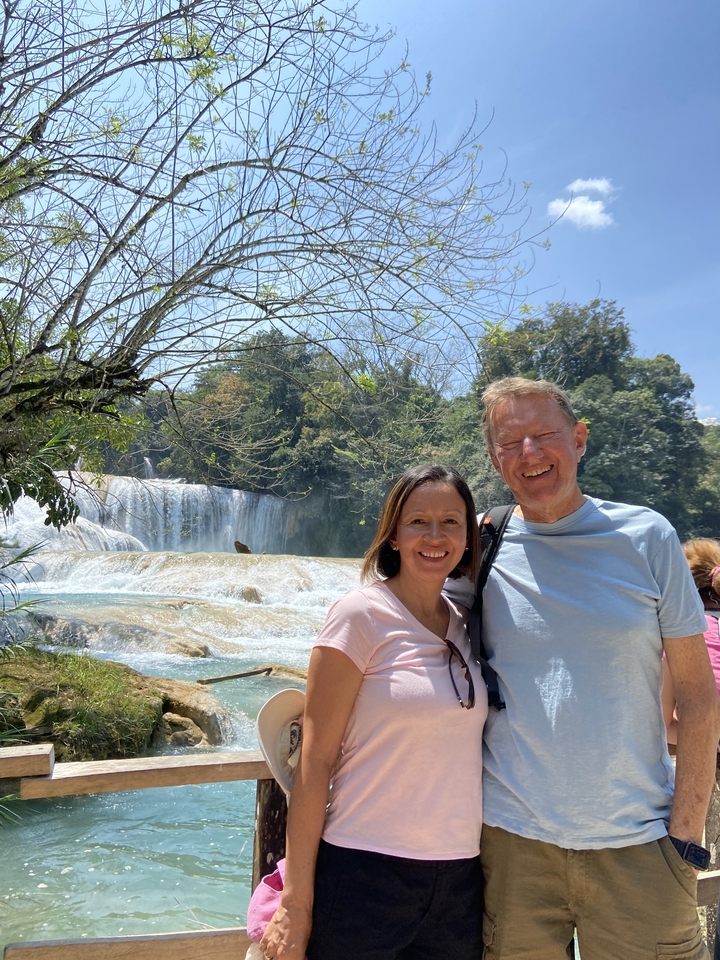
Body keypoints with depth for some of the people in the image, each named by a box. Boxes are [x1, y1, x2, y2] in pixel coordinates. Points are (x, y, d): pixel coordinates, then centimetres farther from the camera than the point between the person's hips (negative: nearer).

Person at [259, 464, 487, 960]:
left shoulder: (467, 625, 4)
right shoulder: (362, 615, -12)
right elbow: (315, 761, -12)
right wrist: (296, 901, -10)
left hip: (459, 880, 5)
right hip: (365, 876, -5)